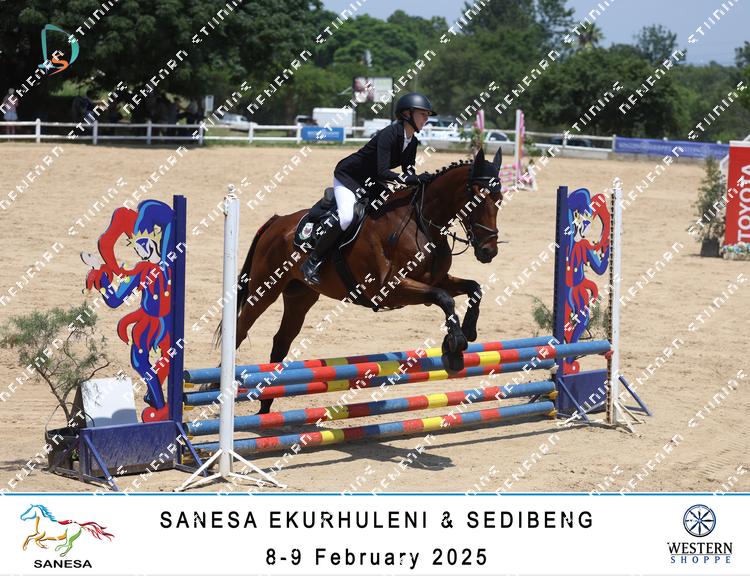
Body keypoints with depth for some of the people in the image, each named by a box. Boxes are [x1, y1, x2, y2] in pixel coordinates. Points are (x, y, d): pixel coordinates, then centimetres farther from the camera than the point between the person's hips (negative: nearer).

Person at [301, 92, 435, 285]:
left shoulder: (412, 142, 0)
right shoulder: (390, 134, -27)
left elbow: (408, 172, 4)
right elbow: (382, 172, -36)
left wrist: (420, 181, -16)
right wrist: (414, 179, -43)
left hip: (368, 182, 10)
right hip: (347, 177, -10)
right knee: (347, 217, -31)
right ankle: (312, 262, -21)